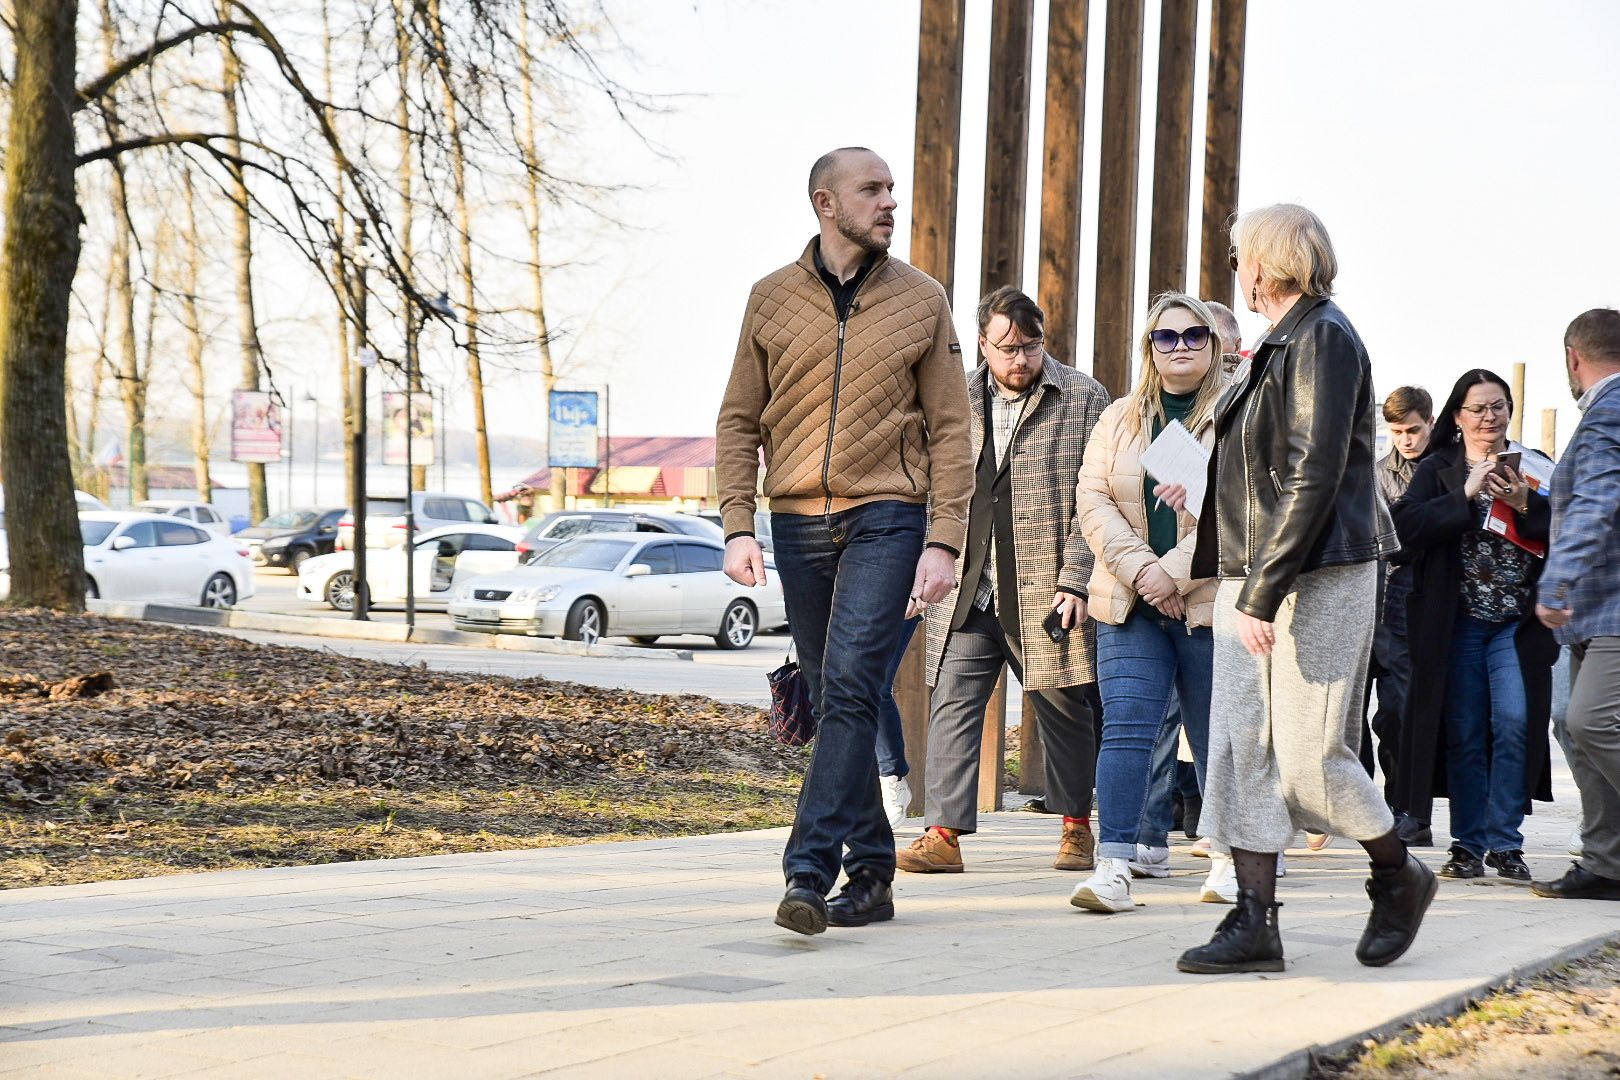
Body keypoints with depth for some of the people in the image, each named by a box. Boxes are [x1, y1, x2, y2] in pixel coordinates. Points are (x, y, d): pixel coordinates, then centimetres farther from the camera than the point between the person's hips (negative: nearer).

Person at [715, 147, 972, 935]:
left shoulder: (922, 301, 4)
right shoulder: (772, 299, 7)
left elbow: (950, 430, 3)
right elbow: (738, 422, 9)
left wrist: (944, 543, -6)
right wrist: (738, 526, -2)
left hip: (886, 520, -3)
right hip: (798, 524, 3)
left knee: (849, 686, -16)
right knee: (832, 701, 7)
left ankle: (809, 871, -18)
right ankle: (871, 873, 16)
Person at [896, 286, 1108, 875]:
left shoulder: (1083, 398, 0)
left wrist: (1074, 581, -12)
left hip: (1045, 593, -3)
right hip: (967, 592, 3)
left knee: (1062, 709, 7)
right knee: (953, 705, -4)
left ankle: (1077, 826, 22)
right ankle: (944, 833, -4)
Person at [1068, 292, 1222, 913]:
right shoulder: (1119, 420, 13)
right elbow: (1093, 500, 4)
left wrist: (1176, 573, -16)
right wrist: (1141, 568, -11)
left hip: (1211, 601, -2)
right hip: (1129, 604, 3)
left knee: (1216, 737, 7)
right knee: (1125, 726, -9)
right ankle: (1116, 863, -11)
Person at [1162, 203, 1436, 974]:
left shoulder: (1324, 337, -11)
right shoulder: (1280, 345, 18)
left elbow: (1315, 476, -18)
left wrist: (1264, 595, -21)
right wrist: (1201, 494, 28)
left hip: (1318, 577, -9)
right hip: (1253, 577, 9)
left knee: (1308, 754, -7)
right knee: (1242, 745, 1)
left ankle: (1398, 875, 17)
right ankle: (1255, 923, 1)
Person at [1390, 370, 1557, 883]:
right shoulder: (1437, 471, 8)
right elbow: (1407, 527, -10)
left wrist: (1526, 505, -13)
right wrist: (1466, 495, -16)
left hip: (1517, 624, 0)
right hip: (1456, 624, 0)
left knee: (1515, 724, -10)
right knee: (1463, 734, 2)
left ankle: (1504, 842, -2)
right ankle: (1468, 845, 9)